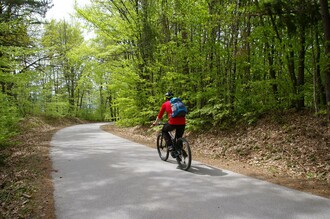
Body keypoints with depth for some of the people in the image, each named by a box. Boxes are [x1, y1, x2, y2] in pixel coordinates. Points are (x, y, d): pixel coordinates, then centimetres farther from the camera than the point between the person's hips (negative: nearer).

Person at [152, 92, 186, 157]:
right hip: (182, 123, 4)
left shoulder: (165, 104, 15)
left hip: (173, 123, -4)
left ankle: (170, 147, 10)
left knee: (164, 131, 24)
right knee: (179, 138, 25)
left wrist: (155, 123, 39)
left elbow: (159, 116, 21)